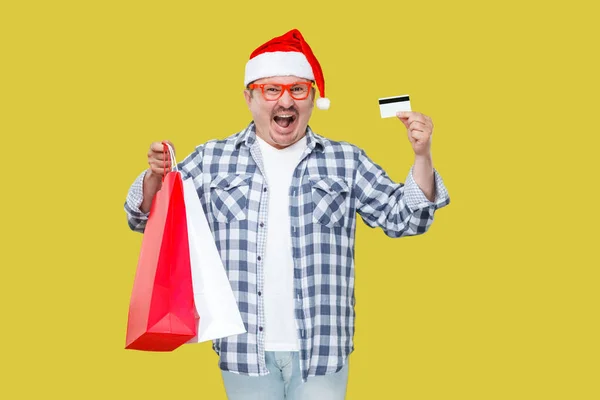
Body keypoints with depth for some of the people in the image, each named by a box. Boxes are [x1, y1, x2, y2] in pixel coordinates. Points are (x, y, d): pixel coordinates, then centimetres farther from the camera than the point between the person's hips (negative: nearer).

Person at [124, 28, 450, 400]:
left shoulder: (346, 161, 5)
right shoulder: (212, 160, 6)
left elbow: (403, 218, 5)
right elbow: (150, 219, 9)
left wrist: (422, 156, -10)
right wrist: (155, 176, -12)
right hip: (245, 350, 1)